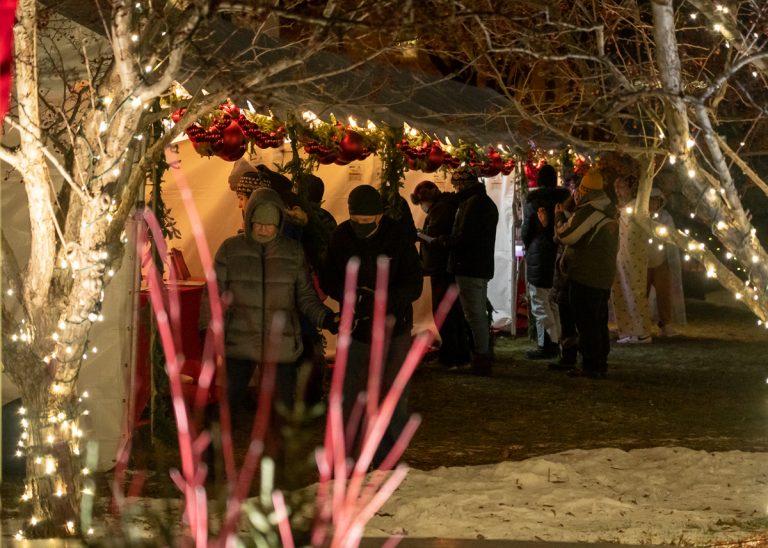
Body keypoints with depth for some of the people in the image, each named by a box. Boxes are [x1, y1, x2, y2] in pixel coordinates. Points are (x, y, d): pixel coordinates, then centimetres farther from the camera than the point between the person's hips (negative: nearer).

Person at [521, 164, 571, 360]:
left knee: (540, 303, -2)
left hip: (538, 255, -6)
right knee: (553, 302, 15)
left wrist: (528, 245, 16)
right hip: (558, 254, 6)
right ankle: (555, 342, 18)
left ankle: (547, 345, -6)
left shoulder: (533, 201, -8)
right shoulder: (563, 199, 4)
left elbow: (525, 233, -3)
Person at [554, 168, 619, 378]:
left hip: (585, 276, -9)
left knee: (586, 322, -6)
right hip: (604, 276, 9)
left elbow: (565, 235, -16)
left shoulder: (588, 211, -17)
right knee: (599, 321, 14)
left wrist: (559, 215, 1)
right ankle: (600, 363, 18)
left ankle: (590, 365, -6)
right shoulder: (609, 213, 14)